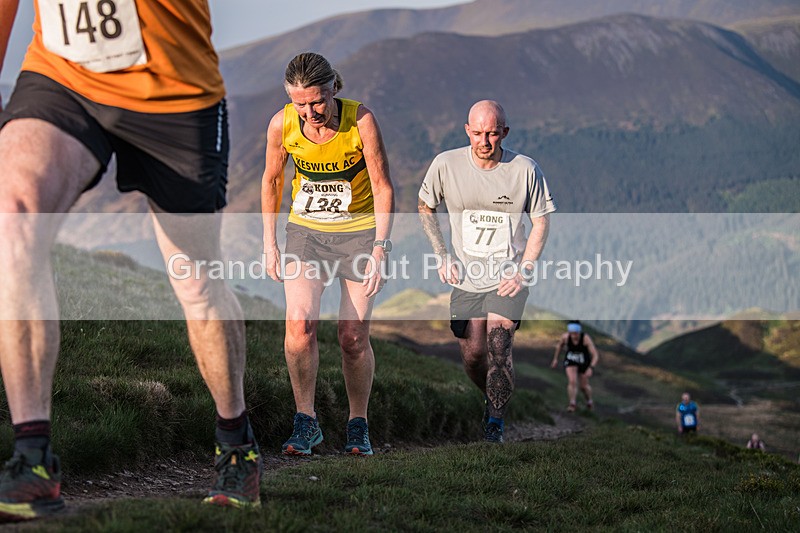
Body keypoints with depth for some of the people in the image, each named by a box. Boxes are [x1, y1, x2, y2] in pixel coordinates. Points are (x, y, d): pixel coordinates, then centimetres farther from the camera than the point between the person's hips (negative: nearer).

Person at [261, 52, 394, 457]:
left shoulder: (360, 120, -20)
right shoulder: (282, 124, -13)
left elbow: (383, 187, -14)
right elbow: (271, 180, 4)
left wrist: (379, 249, -20)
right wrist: (269, 243, 2)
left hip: (359, 230, -2)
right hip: (305, 230, 2)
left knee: (354, 337, -3)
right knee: (299, 324, -18)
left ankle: (358, 426, 16)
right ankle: (305, 421, -4)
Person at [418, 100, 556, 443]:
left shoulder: (525, 169, -9)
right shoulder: (446, 165, -7)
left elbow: (541, 222, 1)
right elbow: (425, 208, 9)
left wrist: (523, 271, -8)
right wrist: (441, 256, 0)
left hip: (508, 277, -2)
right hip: (466, 278, 2)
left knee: (498, 349, -17)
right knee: (473, 356, 3)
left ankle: (495, 423, -2)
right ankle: (492, 399, 33)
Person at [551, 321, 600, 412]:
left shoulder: (586, 338, -34)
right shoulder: (565, 337, -24)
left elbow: (596, 355, -35)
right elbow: (560, 344, 1)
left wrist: (591, 368, -48)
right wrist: (555, 359, 7)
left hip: (584, 362, -1)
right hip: (570, 360, 1)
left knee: (584, 386, 11)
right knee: (572, 381, -20)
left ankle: (589, 401, 40)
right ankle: (573, 404, -11)